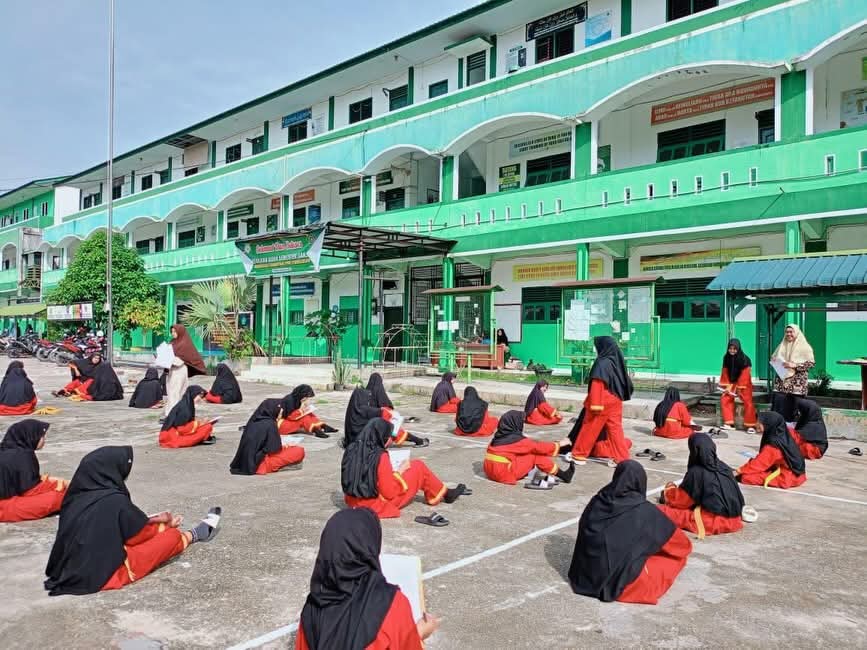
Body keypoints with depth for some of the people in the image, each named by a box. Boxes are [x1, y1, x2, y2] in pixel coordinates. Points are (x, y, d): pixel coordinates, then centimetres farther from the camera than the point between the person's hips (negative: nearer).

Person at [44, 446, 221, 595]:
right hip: (104, 575, -7)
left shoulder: (75, 496, -1)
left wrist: (154, 521, 15)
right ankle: (194, 534, 30)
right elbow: (140, 533, -5)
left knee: (140, 526, 20)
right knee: (172, 535, 3)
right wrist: (164, 525, 15)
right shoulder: (114, 500, -23)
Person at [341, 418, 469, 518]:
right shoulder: (380, 456, -26)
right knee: (419, 467, 5)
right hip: (378, 504, -7)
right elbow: (390, 492, -22)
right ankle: (445, 494, 26)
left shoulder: (352, 449, -7)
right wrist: (399, 472, -6)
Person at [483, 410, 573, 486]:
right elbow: (540, 447, -3)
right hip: (504, 474, -7)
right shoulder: (517, 439, -11)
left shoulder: (499, 436, 7)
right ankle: (563, 476, 5)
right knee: (535, 454, -1)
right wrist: (559, 444, 9)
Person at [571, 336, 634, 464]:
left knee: (589, 428, 4)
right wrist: (620, 397, 20)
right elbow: (624, 383, 14)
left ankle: (579, 455, 14)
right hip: (615, 402, 7)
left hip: (602, 402, -7)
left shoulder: (602, 363, -15)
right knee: (615, 429, 9)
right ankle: (622, 458, 7)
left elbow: (597, 384, -21)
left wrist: (595, 404, -23)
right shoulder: (617, 361, 8)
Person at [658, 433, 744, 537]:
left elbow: (680, 501, -3)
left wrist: (669, 491, 18)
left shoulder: (696, 472, -14)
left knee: (661, 511, -9)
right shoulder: (724, 467, 2)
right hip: (733, 520, 8)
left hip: (713, 521, -8)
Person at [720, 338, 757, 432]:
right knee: (724, 400, -4)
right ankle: (729, 423, 4)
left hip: (744, 384, -5)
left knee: (748, 403, -14)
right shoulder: (726, 358, -3)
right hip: (732, 384, 5)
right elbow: (725, 373, 2)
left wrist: (739, 388, -17)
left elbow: (744, 375, -17)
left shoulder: (744, 359, -17)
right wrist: (727, 386, -4)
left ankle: (751, 426, -5)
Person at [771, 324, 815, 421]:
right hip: (781, 382, 4)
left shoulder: (804, 347, -1)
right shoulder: (782, 346, 15)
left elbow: (811, 363, -7)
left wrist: (795, 365, -17)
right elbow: (774, 358, 25)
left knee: (793, 409, -2)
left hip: (796, 385, -4)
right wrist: (774, 361, 1)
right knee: (778, 409, -4)